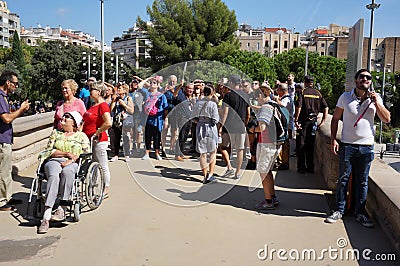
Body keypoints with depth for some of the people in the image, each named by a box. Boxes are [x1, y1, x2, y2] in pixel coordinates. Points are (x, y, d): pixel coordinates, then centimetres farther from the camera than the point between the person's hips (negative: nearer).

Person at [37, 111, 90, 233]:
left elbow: (86, 153, 5)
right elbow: (49, 150, 12)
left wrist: (70, 160, -11)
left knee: (66, 172, -39)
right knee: (53, 176, -35)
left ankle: (61, 209, -41)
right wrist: (66, 153, -2)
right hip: (54, 161, 1)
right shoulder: (55, 133, 24)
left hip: (73, 164, -1)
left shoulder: (82, 136, 18)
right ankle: (46, 218, -44)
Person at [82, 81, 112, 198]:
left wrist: (97, 132, -18)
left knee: (102, 166, 2)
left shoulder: (103, 105, -16)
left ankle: (105, 191, 13)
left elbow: (108, 123, -29)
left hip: (99, 140, -9)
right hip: (89, 140, 9)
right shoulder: (93, 104, 13)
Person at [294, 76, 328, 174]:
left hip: (304, 121, -3)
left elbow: (298, 107, -17)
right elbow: (325, 107, 0)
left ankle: (301, 168, 5)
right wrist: (323, 121, 3)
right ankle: (310, 167, 17)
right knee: (311, 145, 12)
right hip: (314, 121, 4)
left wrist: (296, 120, -12)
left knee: (302, 145, 4)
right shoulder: (318, 93, 5)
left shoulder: (303, 92, -6)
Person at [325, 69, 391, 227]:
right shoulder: (345, 97, 1)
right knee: (343, 179, 5)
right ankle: (339, 211, 17)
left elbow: (387, 119, 1)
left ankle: (360, 213, 20)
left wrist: (376, 103, -11)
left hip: (366, 147, 1)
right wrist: (333, 139, -3)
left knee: (362, 182, 9)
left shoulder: (375, 98, 5)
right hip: (347, 145, -1)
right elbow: (335, 118, 6)